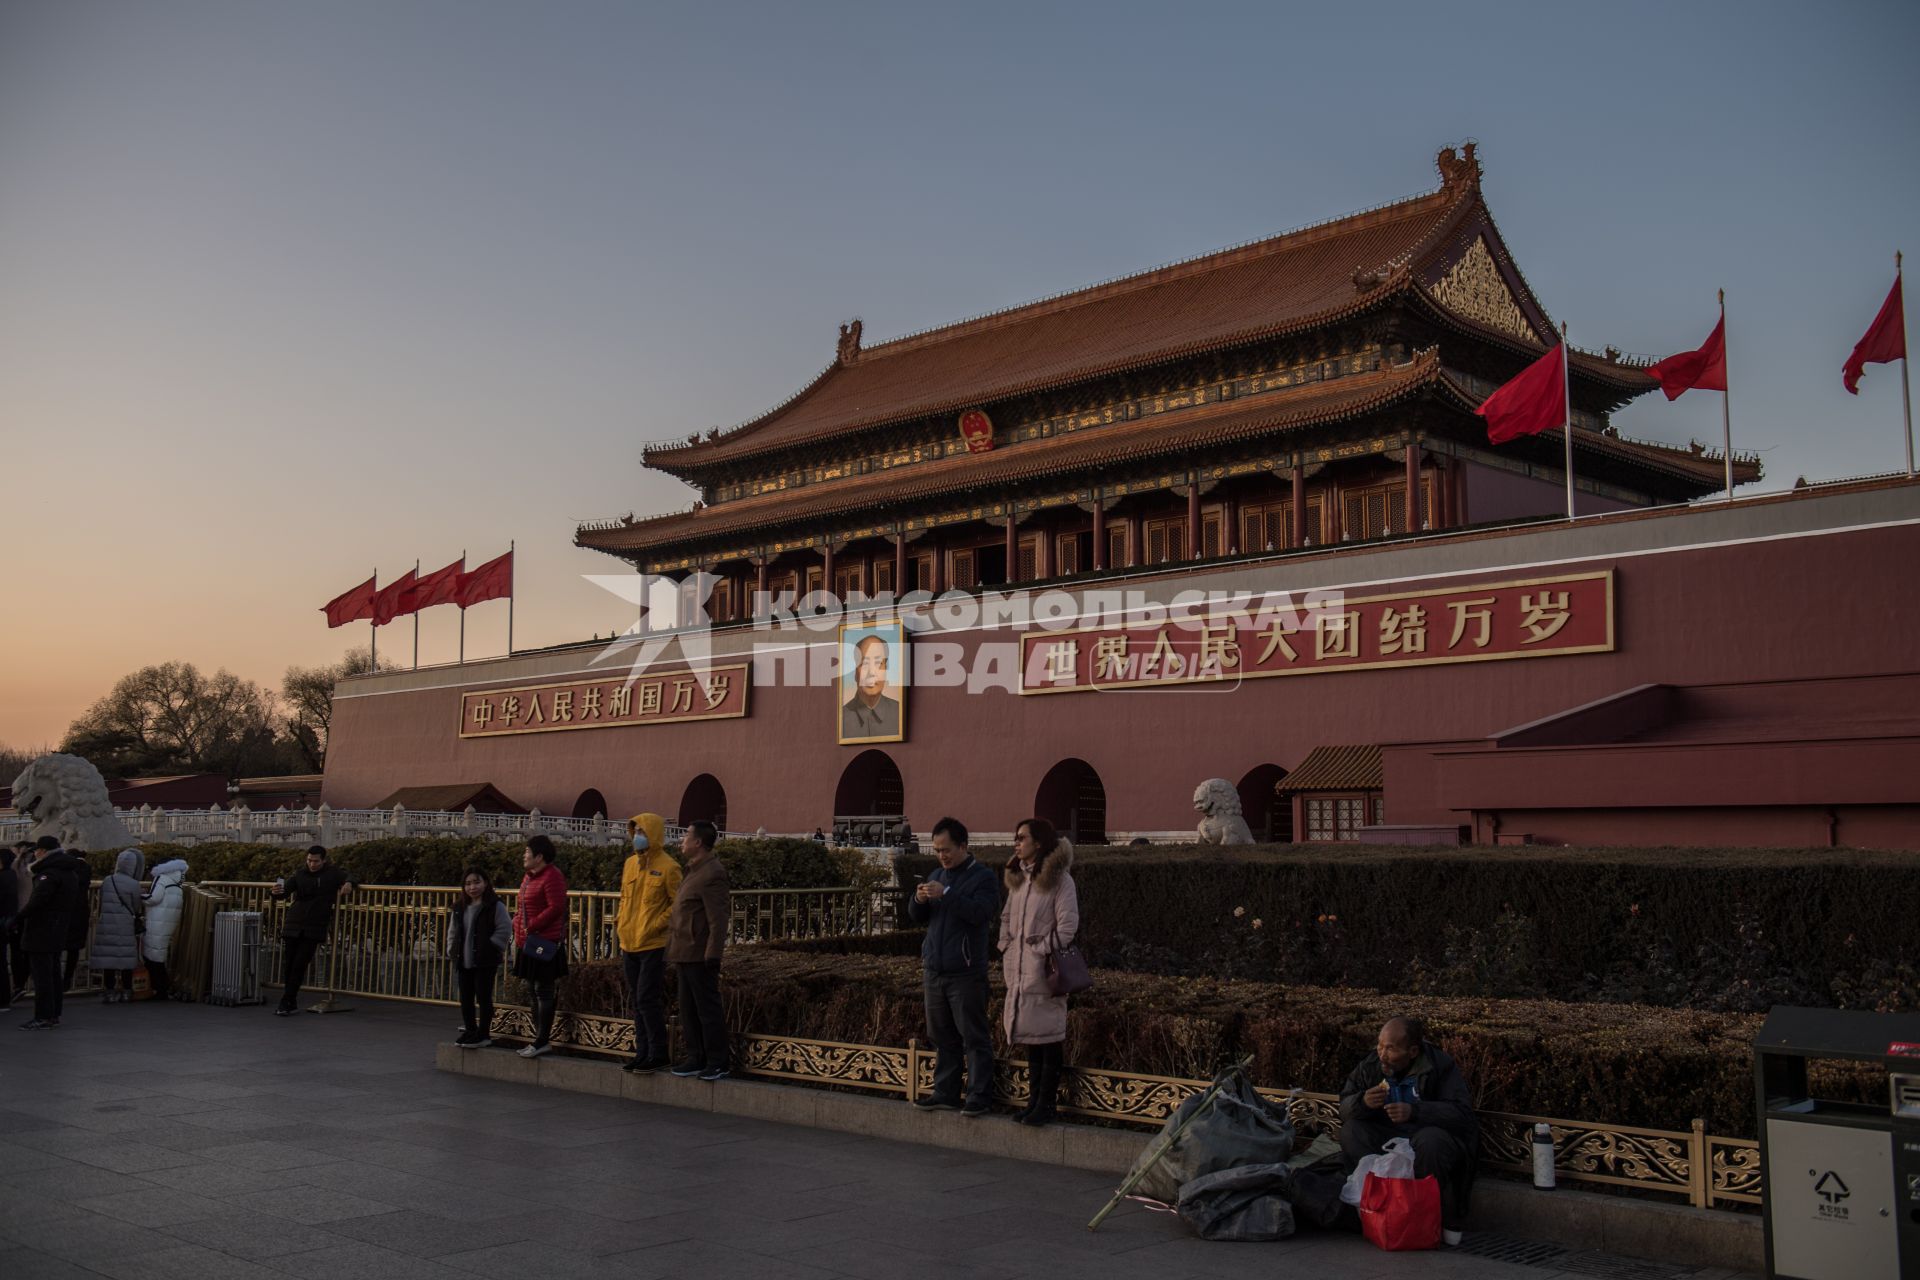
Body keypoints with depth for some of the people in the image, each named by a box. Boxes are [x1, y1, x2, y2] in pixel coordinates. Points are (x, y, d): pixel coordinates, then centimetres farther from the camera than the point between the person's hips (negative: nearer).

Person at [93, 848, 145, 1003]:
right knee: (126, 960, 6)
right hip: (125, 929, -3)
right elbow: (135, 909, 2)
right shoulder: (134, 885, -8)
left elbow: (101, 904, 9)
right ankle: (126, 992, 13)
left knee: (109, 958, 7)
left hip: (106, 927, 3)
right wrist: (138, 922, 21)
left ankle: (110, 992, 10)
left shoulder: (107, 881, 4)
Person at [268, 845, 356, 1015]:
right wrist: (275, 892, -28)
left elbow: (350, 878, 16)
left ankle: (285, 1003, -5)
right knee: (289, 965, 5)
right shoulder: (300, 875, 5)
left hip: (315, 928, -2)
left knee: (300, 966, -8)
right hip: (294, 925, 2)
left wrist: (348, 883, -8)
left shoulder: (333, 873, 4)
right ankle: (291, 1001, 20)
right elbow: (286, 889, -5)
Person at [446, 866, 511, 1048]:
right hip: (463, 961, 6)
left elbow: (505, 930, -10)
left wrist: (491, 948, -13)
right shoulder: (459, 908, 10)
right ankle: (470, 1031, 24)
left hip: (485, 962, -6)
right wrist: (452, 951, 6)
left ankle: (483, 1034, 7)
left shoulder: (496, 906, -9)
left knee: (483, 997, -1)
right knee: (465, 998, 12)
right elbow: (452, 932, 17)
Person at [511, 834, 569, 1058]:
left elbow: (556, 908, -22)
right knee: (536, 990, 14)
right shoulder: (530, 876, 16)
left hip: (545, 942, -10)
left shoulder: (552, 877, -15)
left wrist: (531, 926, -19)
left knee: (543, 991, -6)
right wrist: (518, 921, 7)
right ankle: (540, 1037, 22)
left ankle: (543, 1041, -3)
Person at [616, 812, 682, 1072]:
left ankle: (659, 1053, 2)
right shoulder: (630, 864, 11)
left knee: (648, 1000, -7)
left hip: (653, 946, -7)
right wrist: (622, 926, 12)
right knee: (638, 1002, 12)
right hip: (629, 944, 7)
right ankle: (643, 1051, 20)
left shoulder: (667, 867, -11)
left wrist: (655, 925, -16)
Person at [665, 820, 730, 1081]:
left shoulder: (712, 875, -15)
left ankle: (717, 1063, 3)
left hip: (700, 956, -10)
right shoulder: (694, 871, 17)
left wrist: (712, 956, -22)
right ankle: (695, 1058, 21)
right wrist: (676, 954, 19)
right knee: (689, 1009, 14)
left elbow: (718, 919, -19)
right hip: (686, 955, 10)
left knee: (708, 1009, -3)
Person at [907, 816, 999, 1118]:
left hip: (966, 973, -7)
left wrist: (945, 895, -25)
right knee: (942, 1037, 11)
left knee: (974, 1037, -3)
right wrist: (919, 900, -6)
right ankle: (945, 1093, 18)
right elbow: (917, 917, 16)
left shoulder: (983, 877, -5)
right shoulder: (936, 876, 16)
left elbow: (979, 912, -20)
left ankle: (979, 1097, 1)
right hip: (934, 970, 7)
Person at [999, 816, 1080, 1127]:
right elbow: (1007, 918, 21)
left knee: (1048, 1038, -2)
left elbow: (1067, 927, -13)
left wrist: (1041, 952, -13)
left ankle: (1046, 1105, 3)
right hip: (1019, 972, 7)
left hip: (1044, 971, -7)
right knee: (1030, 1038, 12)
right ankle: (1035, 1101, 19)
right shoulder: (1017, 879, 14)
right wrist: (1006, 951, 9)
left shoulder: (1060, 880, -9)